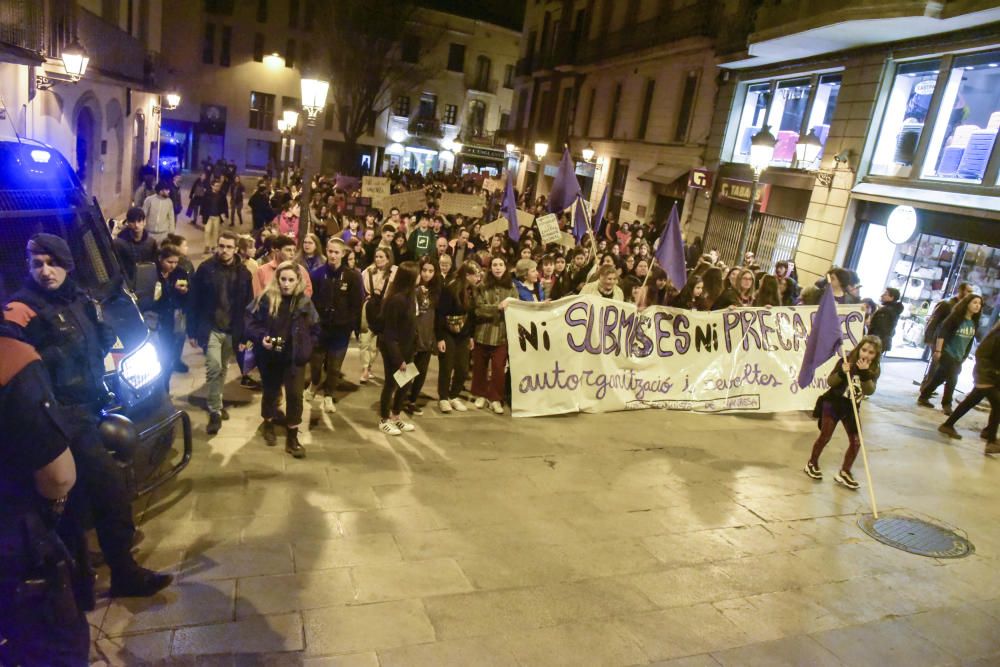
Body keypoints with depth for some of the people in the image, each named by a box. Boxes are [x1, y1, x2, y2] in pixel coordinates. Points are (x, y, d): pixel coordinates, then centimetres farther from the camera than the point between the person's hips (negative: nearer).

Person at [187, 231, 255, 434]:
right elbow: (193, 301, -4)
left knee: (222, 369, 16)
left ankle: (216, 403, 36)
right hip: (211, 329, -2)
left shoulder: (243, 272, 0)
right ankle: (215, 411, -4)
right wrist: (193, 331, -6)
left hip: (232, 330, 3)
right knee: (214, 368, -14)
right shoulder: (205, 268, -6)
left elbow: (248, 304, 3)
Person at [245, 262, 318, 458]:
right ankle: (268, 424, 43)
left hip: (294, 357, 0)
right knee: (271, 391, 17)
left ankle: (292, 437, 9)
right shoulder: (265, 298, -9)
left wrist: (305, 348, -5)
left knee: (295, 395, -2)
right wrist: (260, 337, -19)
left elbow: (314, 329, 5)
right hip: (269, 356, 0)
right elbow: (250, 321, -3)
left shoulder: (305, 302, -4)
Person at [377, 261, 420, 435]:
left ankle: (396, 417, 31)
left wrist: (411, 347, 2)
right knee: (391, 383, 6)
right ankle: (384, 421, 22)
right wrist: (397, 358, -19)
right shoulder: (396, 299, -23)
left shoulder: (408, 295, 1)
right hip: (393, 348, -8)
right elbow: (389, 332, -20)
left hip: (405, 346, 8)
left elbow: (409, 324, 5)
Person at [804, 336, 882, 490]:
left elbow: (869, 391, -20)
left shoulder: (874, 371, -5)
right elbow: (830, 382, -17)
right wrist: (841, 373, -35)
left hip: (851, 409, 4)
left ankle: (844, 473, 16)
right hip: (833, 404, -3)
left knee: (856, 442, 1)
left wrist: (865, 373, -33)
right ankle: (812, 463, 25)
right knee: (825, 437, 4)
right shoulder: (846, 362, -13)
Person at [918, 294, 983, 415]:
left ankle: (923, 398, 24)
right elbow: (942, 333, -18)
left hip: (958, 356, 7)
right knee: (952, 379, -9)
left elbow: (970, 340, 13)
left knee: (939, 377, 12)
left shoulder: (974, 323, 5)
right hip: (947, 352, -7)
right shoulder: (955, 317, -14)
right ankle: (946, 405, 5)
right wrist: (938, 350, -23)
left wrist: (964, 356, 15)